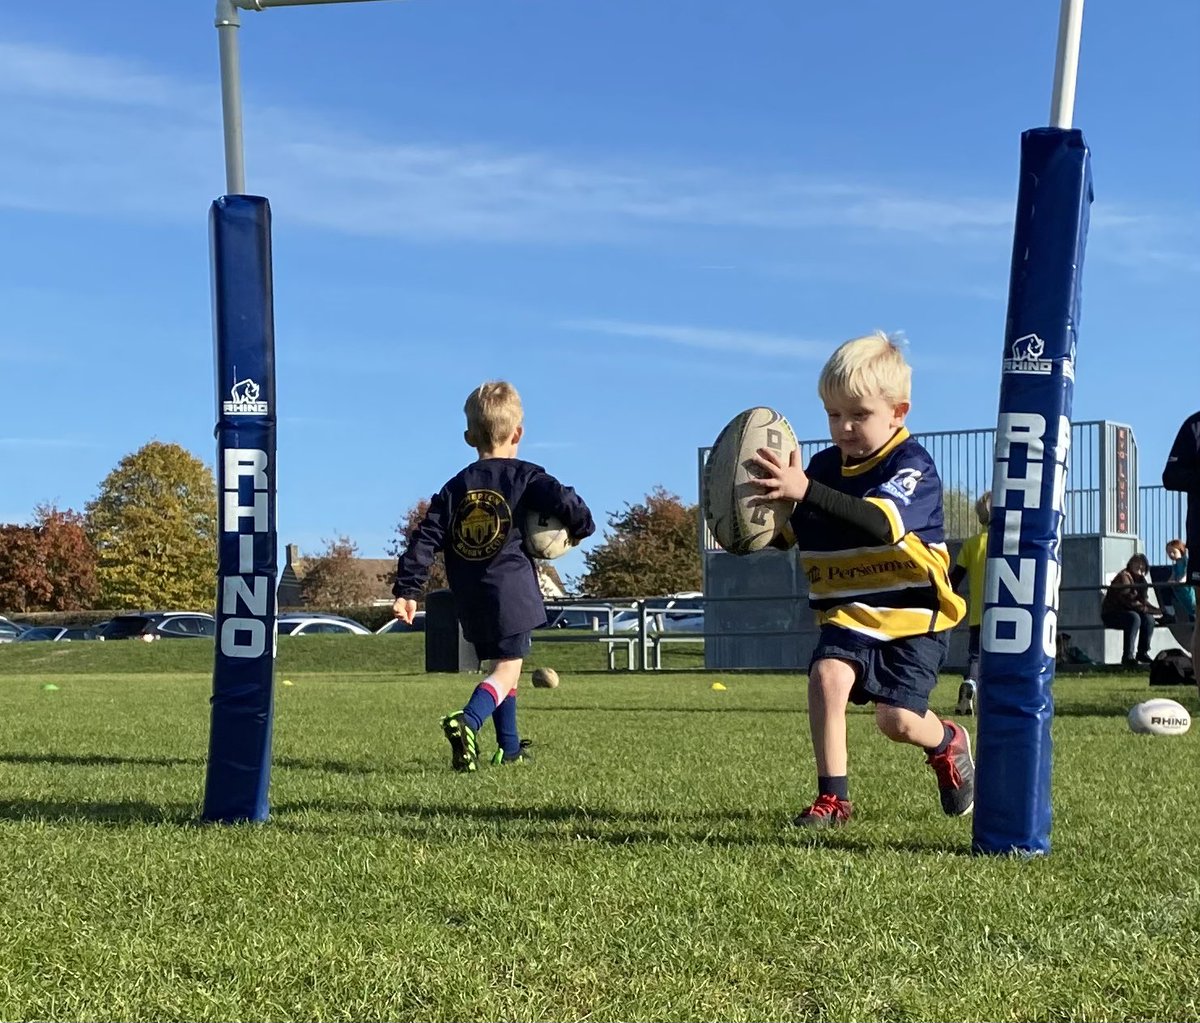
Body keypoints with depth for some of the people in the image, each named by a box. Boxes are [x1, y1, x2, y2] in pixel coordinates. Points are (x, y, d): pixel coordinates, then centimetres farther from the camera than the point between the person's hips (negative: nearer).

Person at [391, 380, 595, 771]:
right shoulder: (525, 477, -2)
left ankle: (509, 746, 25)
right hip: (512, 592, -5)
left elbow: (426, 539, 4)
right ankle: (467, 721, -31)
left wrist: (406, 590, 4)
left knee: (496, 663, 21)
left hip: (471, 600, 5)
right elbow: (566, 503, -17)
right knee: (508, 667, -5)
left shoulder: (455, 488, 10)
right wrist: (580, 528, 4)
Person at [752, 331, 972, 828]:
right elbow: (788, 535, 12)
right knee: (827, 675, -22)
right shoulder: (824, 466, 4)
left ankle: (949, 744, 28)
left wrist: (807, 492, -46)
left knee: (897, 718, -9)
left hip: (913, 614, -4)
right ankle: (832, 797, -13)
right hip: (848, 612, 4)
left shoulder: (913, 466, -14)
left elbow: (881, 522, -35)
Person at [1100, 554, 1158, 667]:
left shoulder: (1141, 579, 10)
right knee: (1134, 618, -32)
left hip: (1125, 612, 8)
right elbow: (1127, 601, -25)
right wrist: (1148, 609, -25)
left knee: (1148, 618, -14)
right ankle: (1127, 656, -32)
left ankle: (1143, 652, -3)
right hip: (1110, 614, -8)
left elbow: (1143, 601, 5)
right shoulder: (1123, 577, -17)